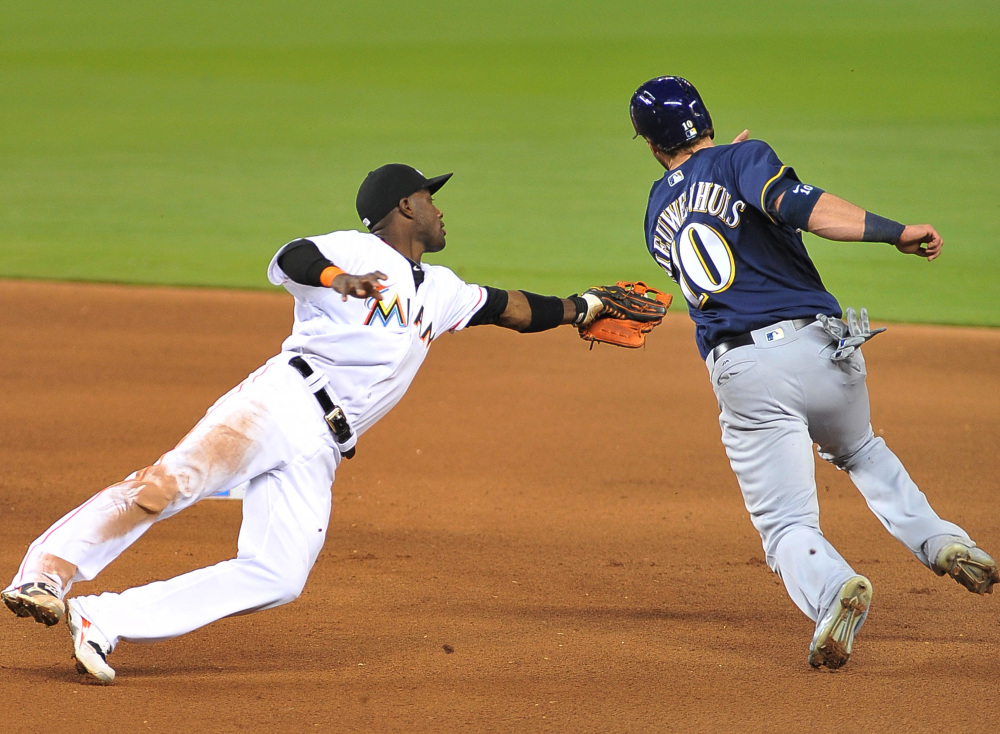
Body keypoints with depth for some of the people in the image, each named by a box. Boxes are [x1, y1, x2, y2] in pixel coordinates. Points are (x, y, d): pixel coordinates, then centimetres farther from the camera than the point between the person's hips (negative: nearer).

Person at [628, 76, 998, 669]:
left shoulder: (658, 216, 18)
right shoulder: (743, 159, 4)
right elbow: (795, 204, -16)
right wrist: (896, 232, -20)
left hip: (743, 377, 0)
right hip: (818, 347, 0)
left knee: (787, 524, 1)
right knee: (860, 451, 30)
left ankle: (832, 587, -32)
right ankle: (939, 541, 11)